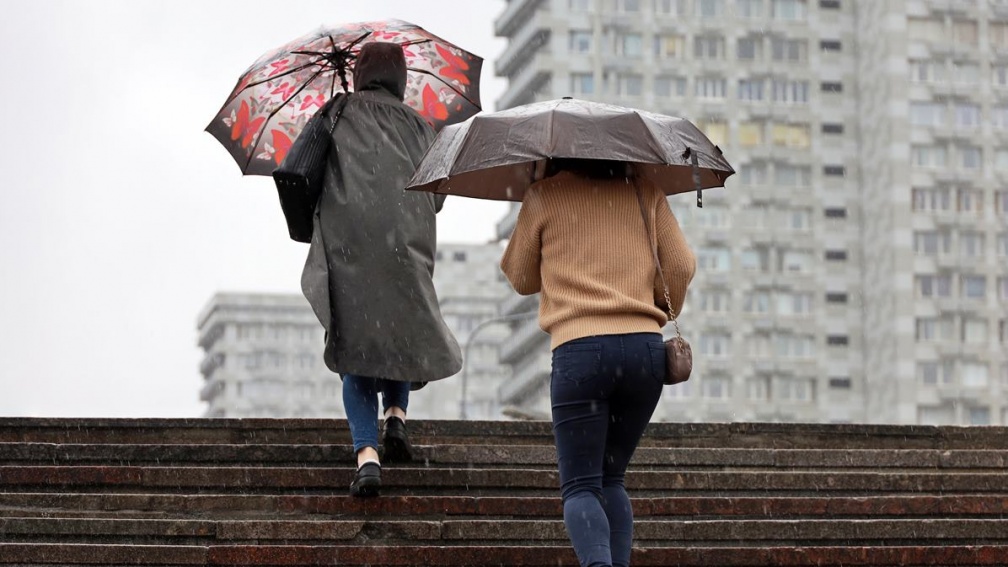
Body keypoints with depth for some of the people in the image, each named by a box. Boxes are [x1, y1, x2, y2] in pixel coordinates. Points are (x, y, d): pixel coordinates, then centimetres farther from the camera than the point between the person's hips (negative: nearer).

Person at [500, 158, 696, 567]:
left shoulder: (544, 196, 7)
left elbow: (521, 279, 17)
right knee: (611, 478, 17)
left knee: (580, 485, -2)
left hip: (579, 349, -3)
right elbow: (681, 267, 9)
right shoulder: (645, 192, 13)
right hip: (645, 347, 3)